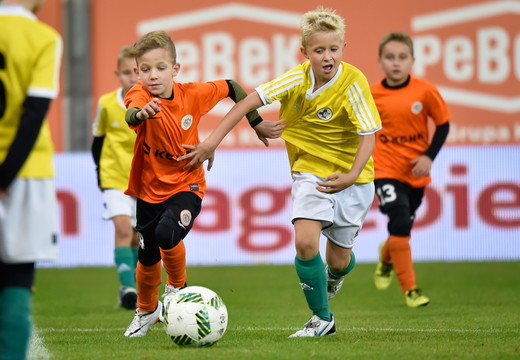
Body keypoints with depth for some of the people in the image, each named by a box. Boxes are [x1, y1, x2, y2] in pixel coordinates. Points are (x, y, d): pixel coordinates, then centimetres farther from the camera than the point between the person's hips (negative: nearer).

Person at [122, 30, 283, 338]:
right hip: (149, 189, 1)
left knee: (167, 233, -29)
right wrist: (140, 114, -68)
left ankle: (178, 286, 1)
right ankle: (146, 311, 39)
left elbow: (232, 88, 6)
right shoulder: (140, 96, -19)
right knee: (148, 259, 9)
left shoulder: (192, 94, -13)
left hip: (186, 187, -1)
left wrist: (257, 123, 9)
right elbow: (130, 116, -44)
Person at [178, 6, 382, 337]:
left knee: (339, 258, 6)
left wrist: (352, 176, -32)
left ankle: (336, 273, 47)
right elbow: (250, 101, -13)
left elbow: (368, 135, -19)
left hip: (352, 175, -1)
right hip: (310, 170, 1)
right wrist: (213, 141, -18)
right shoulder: (298, 79, -13)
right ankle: (322, 319, -2)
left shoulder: (353, 83, -19)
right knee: (305, 241, -20)